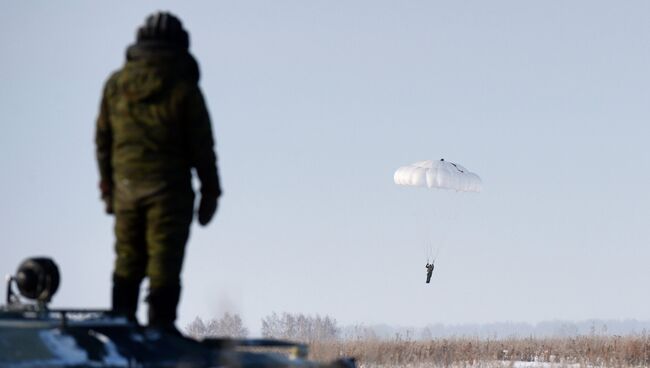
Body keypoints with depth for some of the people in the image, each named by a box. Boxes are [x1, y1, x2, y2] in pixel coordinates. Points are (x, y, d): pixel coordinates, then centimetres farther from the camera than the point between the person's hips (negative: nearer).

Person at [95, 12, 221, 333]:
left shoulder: (116, 84, 4)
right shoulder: (183, 89, -9)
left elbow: (103, 138, 10)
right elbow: (201, 146, -6)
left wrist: (107, 186, 19)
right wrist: (210, 193, 3)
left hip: (126, 186, 4)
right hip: (169, 187, -4)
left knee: (128, 260, 13)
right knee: (164, 263, -2)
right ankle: (160, 326, -4)